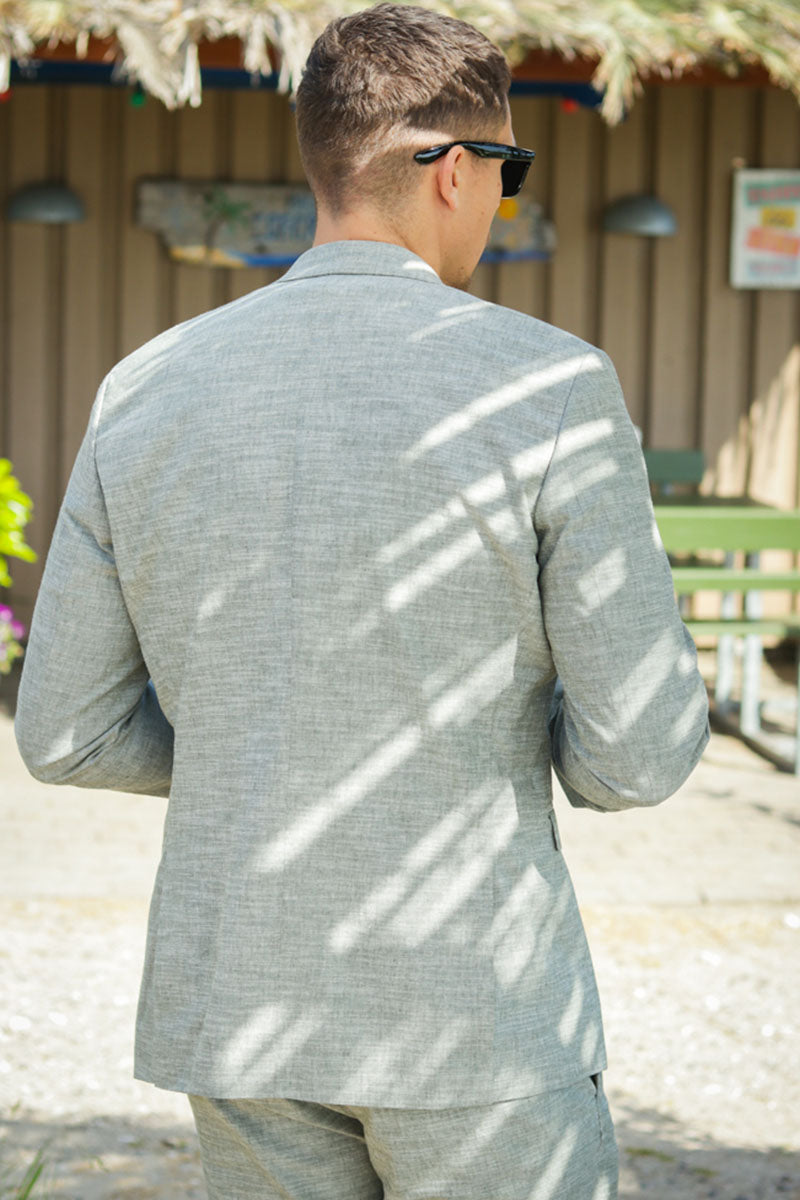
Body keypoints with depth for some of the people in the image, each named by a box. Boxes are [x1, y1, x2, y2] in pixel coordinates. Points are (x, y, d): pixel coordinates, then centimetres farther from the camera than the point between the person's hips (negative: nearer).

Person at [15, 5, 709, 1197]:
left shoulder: (147, 394, 0)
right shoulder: (550, 389, -13)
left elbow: (67, 729, 5)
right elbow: (642, 750, -12)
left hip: (241, 998, 4)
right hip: (474, 1010, -4)